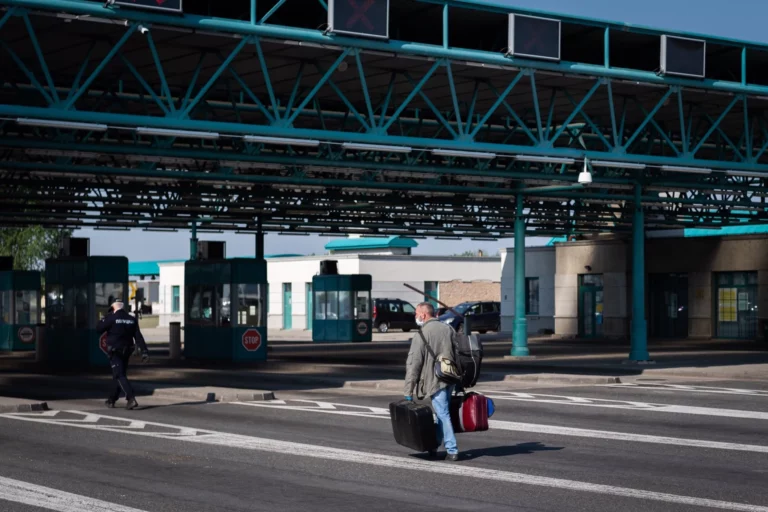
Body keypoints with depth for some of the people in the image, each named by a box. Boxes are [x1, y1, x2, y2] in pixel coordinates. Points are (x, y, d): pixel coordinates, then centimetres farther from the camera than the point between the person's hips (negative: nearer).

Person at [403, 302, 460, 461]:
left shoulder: (421, 335, -11)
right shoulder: (448, 329, 9)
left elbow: (413, 364, -13)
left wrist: (408, 391, -10)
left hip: (434, 381, -6)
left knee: (443, 414, -4)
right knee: (442, 413, 17)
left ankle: (452, 450, -5)